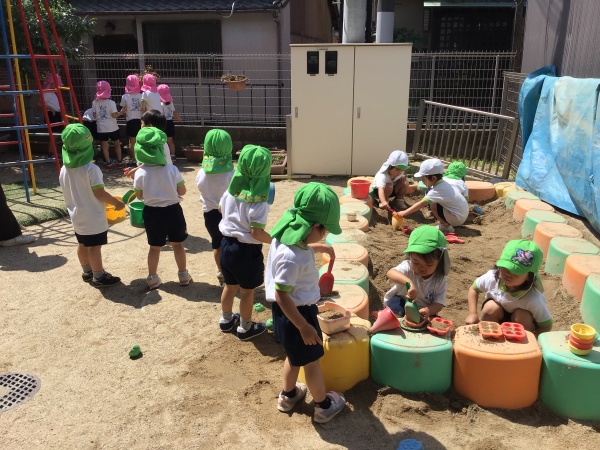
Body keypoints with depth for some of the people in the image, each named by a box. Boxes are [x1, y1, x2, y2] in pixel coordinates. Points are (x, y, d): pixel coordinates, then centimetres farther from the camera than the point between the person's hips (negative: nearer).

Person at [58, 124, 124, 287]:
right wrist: (117, 202, -7)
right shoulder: (91, 169, -21)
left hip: (77, 216, 7)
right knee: (94, 247, 2)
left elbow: (68, 192, 8)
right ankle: (99, 277, 12)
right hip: (93, 217, -7)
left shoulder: (64, 169, 0)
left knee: (83, 244, 19)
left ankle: (88, 272, 33)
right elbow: (100, 193, -21)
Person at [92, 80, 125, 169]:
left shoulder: (94, 103, -4)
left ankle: (108, 163, 10)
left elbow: (94, 115, 0)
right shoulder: (111, 103, -13)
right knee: (117, 144, 16)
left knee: (104, 146, 10)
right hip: (112, 128, -1)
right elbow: (114, 115, -14)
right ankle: (119, 161, 20)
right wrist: (121, 112, 1)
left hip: (101, 128, 2)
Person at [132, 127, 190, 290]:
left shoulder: (140, 173, -13)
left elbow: (139, 196, -1)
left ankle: (152, 278, 25)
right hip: (172, 210, 0)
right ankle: (183, 275, 26)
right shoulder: (172, 169, -14)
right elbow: (182, 191, -6)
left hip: (152, 213, 0)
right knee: (178, 244, 15)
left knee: (154, 247, 15)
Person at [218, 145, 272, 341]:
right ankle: (245, 328, 28)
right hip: (247, 250, -6)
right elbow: (257, 233, -26)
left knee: (230, 286, 24)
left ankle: (226, 320, 42)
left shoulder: (231, 190, -3)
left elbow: (222, 210, 15)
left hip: (227, 244, 7)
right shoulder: (259, 202, -24)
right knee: (247, 291, 12)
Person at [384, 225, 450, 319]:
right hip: (402, 303, -2)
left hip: (422, 311, 3)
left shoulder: (439, 279, -15)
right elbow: (391, 273, -46)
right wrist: (409, 282, -65)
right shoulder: (408, 267, -24)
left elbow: (439, 303, -17)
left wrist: (428, 311, -41)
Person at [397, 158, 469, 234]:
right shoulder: (442, 182, 1)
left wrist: (405, 212, -20)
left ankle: (447, 227, -4)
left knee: (432, 205, -19)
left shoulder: (437, 190, -23)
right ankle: (445, 222, 14)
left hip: (458, 218, -9)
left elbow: (421, 204, -23)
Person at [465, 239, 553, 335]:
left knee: (521, 316, -32)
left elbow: (547, 326, -22)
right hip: (499, 317, 2)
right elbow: (473, 289, -8)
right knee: (491, 307, -27)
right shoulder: (492, 277, -29)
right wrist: (473, 314, -18)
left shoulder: (533, 298, -36)